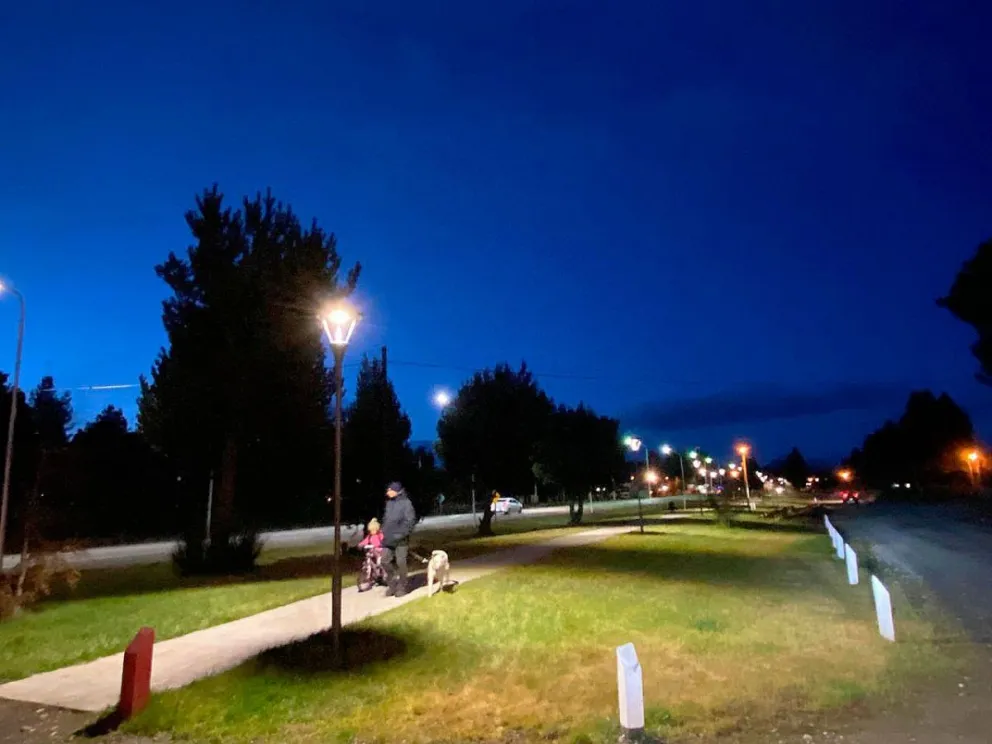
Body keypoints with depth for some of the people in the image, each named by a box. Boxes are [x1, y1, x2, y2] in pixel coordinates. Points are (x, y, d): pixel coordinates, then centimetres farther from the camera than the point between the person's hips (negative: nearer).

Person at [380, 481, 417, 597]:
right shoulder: (389, 503, 11)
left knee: (400, 563, 0)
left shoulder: (406, 503, -10)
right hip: (388, 539, 6)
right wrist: (384, 533, 9)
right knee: (385, 560, 2)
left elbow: (410, 521, -13)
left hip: (400, 539, -6)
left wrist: (399, 535, -17)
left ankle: (401, 587, 14)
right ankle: (392, 583, 19)